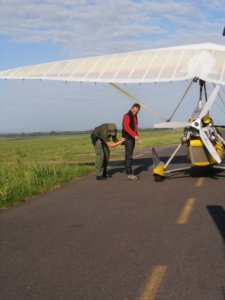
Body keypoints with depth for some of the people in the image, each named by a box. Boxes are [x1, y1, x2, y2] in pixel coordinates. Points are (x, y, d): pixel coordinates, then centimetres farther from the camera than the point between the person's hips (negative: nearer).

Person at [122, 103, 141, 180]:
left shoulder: (135, 117, 17)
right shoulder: (127, 116, -11)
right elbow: (126, 127, -25)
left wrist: (138, 137, 11)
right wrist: (135, 136, -31)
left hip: (132, 138, 9)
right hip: (127, 138, -9)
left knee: (129, 156, 8)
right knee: (129, 155, -12)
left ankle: (129, 173, 11)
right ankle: (129, 174, -13)